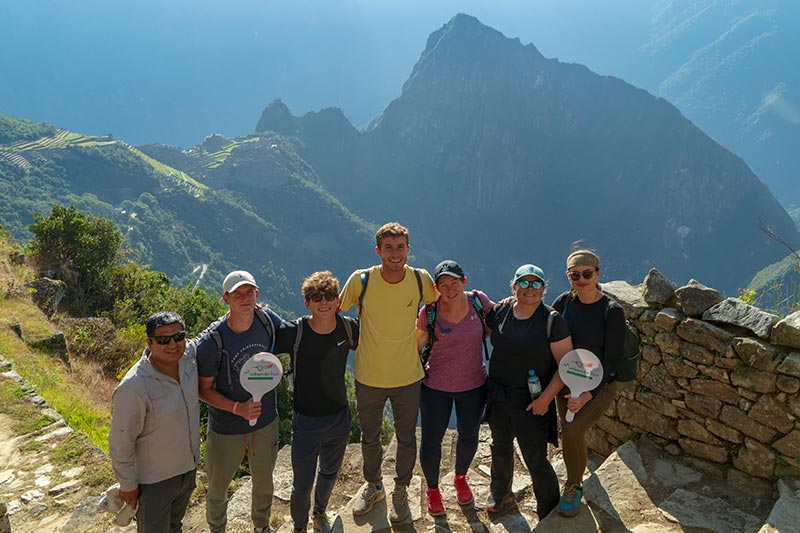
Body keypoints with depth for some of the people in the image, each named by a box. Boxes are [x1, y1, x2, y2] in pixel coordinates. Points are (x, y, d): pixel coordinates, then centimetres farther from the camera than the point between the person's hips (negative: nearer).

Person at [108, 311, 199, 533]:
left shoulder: (189, 356, -15)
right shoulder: (134, 387, -32)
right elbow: (120, 443, -21)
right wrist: (128, 485, -11)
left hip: (188, 469, 6)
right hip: (154, 481, -6)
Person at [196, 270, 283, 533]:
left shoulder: (267, 319, -15)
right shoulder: (211, 342, -26)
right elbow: (203, 390, -16)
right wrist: (238, 408, -27)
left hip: (266, 422, 3)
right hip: (226, 430, -3)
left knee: (264, 482, 26)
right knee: (218, 488, 20)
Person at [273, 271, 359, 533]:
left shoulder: (349, 328, -12)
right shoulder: (293, 332, -22)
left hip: (339, 418, 3)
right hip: (305, 421, -3)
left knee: (330, 472, 26)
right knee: (302, 486, 8)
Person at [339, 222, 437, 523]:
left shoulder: (422, 280, -12)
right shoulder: (361, 280, -18)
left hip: (408, 376, 1)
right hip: (368, 377, 0)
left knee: (406, 439, 17)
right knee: (369, 438, 21)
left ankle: (401, 491, 43)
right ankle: (373, 485, 49)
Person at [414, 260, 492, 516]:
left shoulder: (478, 300, -12)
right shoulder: (429, 312, -17)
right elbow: (416, 344, -4)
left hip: (473, 384, 2)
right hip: (436, 387, -2)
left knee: (469, 436, 21)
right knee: (432, 439, 9)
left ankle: (460, 478, 52)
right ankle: (432, 489, 38)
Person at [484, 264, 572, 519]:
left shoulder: (552, 321, -15)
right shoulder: (499, 312, -4)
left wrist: (546, 397, -17)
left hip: (532, 402, -4)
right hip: (498, 396, 4)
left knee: (536, 460, 4)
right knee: (500, 447, 24)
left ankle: (549, 514, 29)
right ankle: (499, 492, 50)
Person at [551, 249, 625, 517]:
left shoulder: (612, 311, -18)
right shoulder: (564, 302, -5)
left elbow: (610, 361, -16)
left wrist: (587, 395, -23)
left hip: (599, 386, -4)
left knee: (572, 431, -23)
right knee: (569, 432, 15)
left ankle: (573, 486, 5)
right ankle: (578, 471, 49)